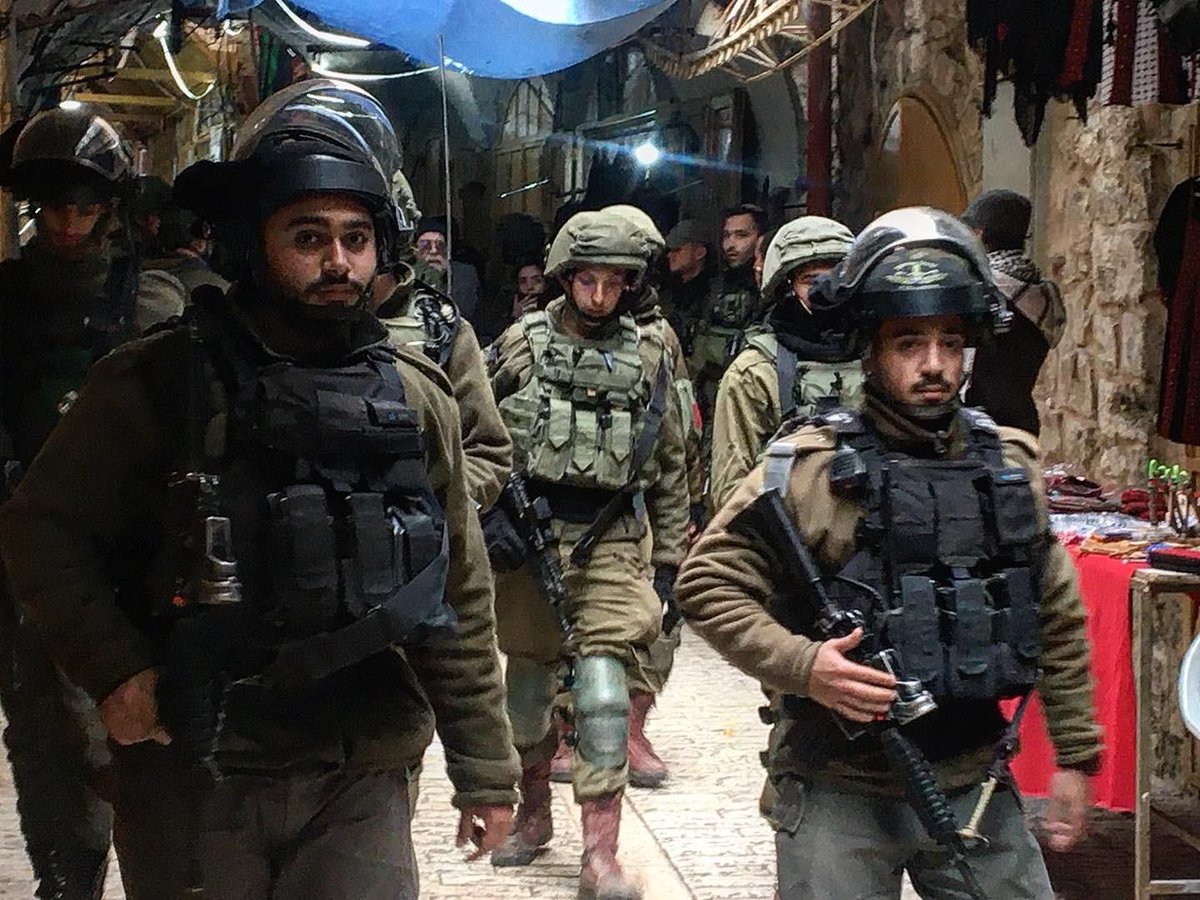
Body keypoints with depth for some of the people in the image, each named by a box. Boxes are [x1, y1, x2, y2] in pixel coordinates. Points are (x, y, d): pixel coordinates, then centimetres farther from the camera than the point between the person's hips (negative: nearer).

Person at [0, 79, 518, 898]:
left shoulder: (415, 400, 5)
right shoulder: (161, 382, -5)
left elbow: (460, 602, 9)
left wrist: (485, 770, 10)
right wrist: (115, 670, -11)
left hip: (362, 785, 2)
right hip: (193, 774, -2)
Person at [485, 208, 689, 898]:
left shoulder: (649, 357, 5)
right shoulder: (523, 344, 1)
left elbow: (671, 467, 12)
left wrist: (669, 559, 10)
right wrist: (491, 514, -7)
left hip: (613, 543, -1)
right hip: (528, 537, 1)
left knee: (603, 687, -11)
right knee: (529, 683, 12)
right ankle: (534, 816, 34)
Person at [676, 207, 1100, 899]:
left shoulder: (1012, 465, 6)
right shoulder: (809, 468, -9)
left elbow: (1058, 616, 13)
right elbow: (707, 583, -7)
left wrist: (1075, 754, 13)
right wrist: (799, 665, -20)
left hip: (976, 786, 4)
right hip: (840, 792, -4)